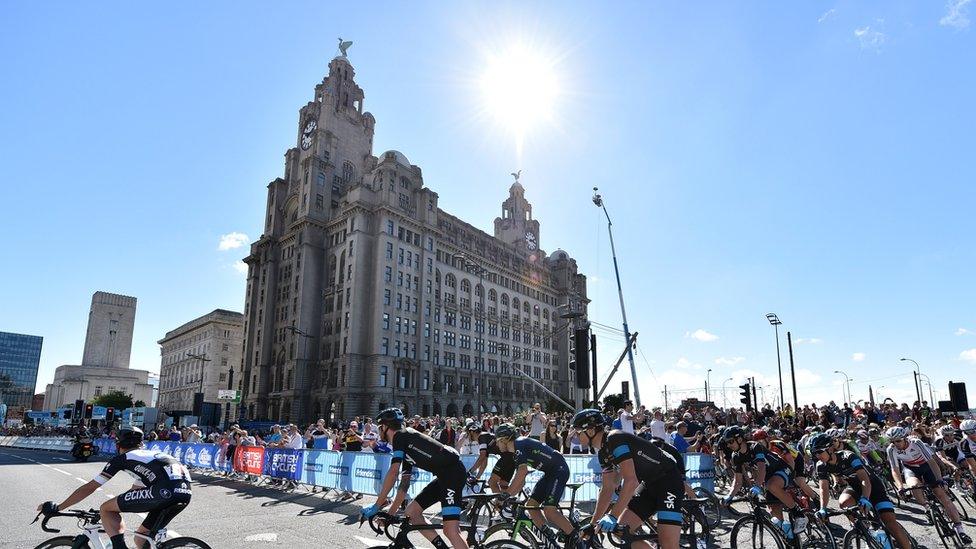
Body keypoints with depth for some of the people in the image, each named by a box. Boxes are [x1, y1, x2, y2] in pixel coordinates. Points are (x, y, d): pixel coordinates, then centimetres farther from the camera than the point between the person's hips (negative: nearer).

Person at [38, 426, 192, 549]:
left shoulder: (121, 458, 19)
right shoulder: (150, 455, 37)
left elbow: (89, 488, 21)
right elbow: (136, 491, 46)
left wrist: (56, 507, 32)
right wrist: (118, 508, 57)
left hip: (166, 491, -7)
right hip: (186, 492, 7)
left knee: (106, 509, 12)